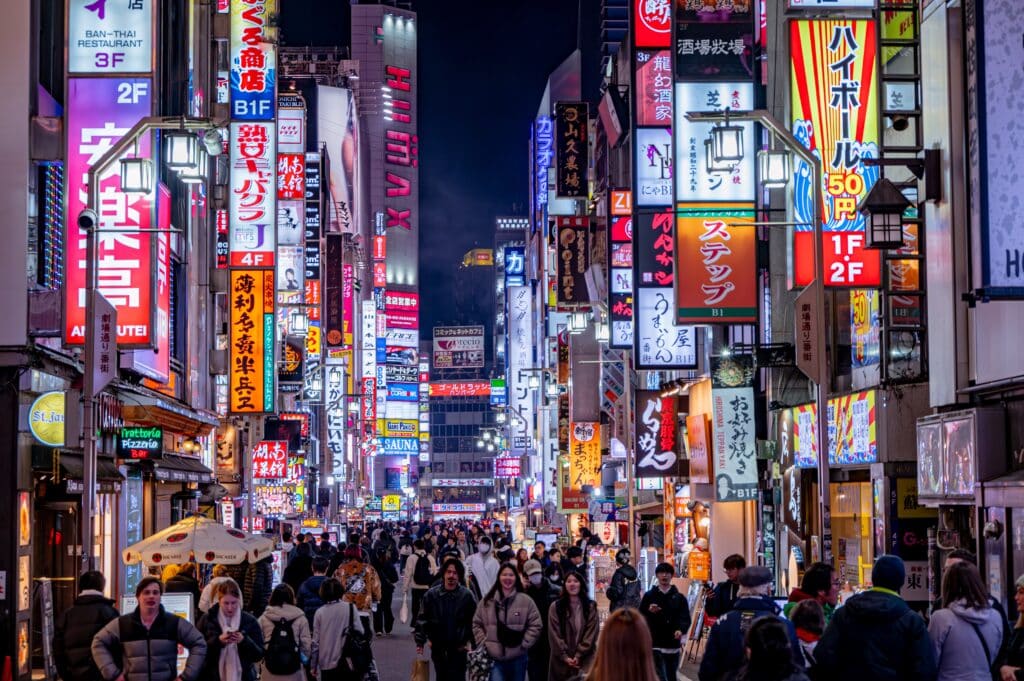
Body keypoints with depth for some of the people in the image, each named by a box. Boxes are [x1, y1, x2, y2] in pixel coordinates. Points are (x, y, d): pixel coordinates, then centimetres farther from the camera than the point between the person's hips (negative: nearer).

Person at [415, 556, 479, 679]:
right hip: (438, 648, 2)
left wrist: (471, 642, -11)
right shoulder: (431, 594, -5)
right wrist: (420, 641, -7)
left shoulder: (467, 596, -8)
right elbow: (422, 619, -2)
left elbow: (474, 622, -6)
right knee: (441, 677, 15)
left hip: (459, 649, -2)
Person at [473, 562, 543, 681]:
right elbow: (477, 624, 11)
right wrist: (483, 643, 1)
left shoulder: (525, 600, -2)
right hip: (494, 658, 0)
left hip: (517, 658, 0)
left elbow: (535, 625, -1)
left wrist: (524, 644, -7)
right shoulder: (487, 601, 3)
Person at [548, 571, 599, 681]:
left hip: (585, 660, 0)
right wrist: (565, 657, -11)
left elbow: (591, 634, -1)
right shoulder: (555, 607, 5)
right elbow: (554, 635, -2)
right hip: (561, 660, 0)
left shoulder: (590, 607, 6)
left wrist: (578, 655, -11)